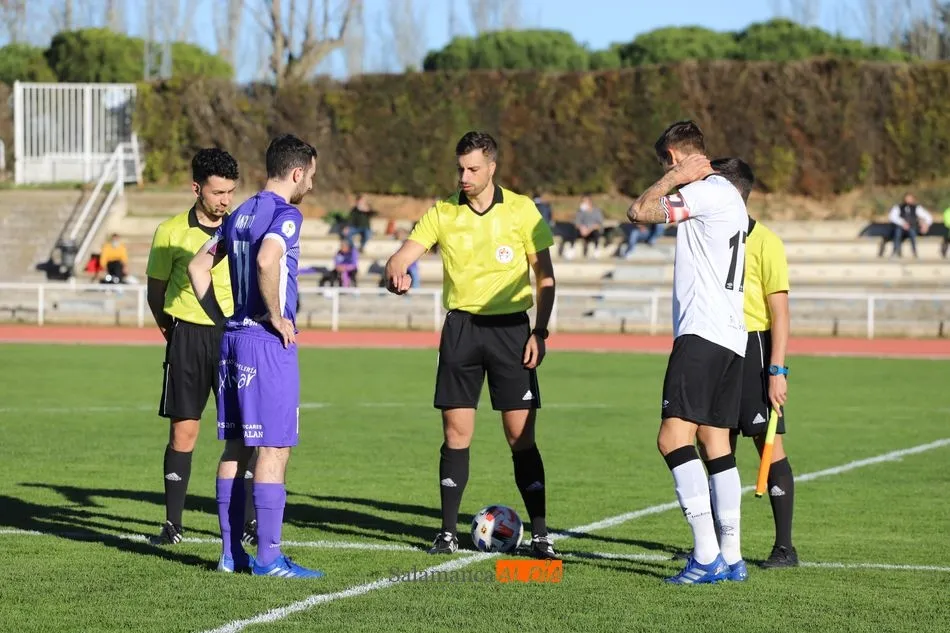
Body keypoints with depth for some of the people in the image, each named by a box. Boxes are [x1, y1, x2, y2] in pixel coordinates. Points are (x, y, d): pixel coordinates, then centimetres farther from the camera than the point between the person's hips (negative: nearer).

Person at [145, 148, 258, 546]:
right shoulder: (171, 232, 0)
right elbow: (155, 289, 11)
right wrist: (171, 330, 6)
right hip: (187, 337, -1)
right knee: (183, 430, 0)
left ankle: (248, 521, 7)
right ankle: (173, 524, 8)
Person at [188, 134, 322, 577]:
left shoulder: (239, 215, 15)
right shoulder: (286, 214, -11)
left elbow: (198, 267, 17)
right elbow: (266, 262, -29)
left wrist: (223, 321, 17)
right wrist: (277, 317, -17)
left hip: (233, 338, 9)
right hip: (269, 342, -8)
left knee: (236, 448, 11)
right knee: (273, 449, -5)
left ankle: (231, 553, 14)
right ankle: (267, 557, -5)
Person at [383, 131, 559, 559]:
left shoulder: (521, 210, -1)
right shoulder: (442, 214, 3)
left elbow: (545, 275, 3)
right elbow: (401, 259, -3)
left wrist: (539, 332, -6)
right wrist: (396, 275, -28)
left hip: (510, 327, -2)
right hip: (461, 327, 2)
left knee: (521, 435, -4)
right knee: (456, 433, 1)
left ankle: (540, 534, 1)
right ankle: (448, 532, 9)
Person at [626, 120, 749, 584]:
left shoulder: (707, 192, -10)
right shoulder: (727, 194, 21)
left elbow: (638, 212, -14)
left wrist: (675, 178, -3)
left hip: (702, 333, -10)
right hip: (730, 336, 10)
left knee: (674, 437, -14)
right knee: (716, 445, 11)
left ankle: (707, 556, -19)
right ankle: (731, 558, 12)